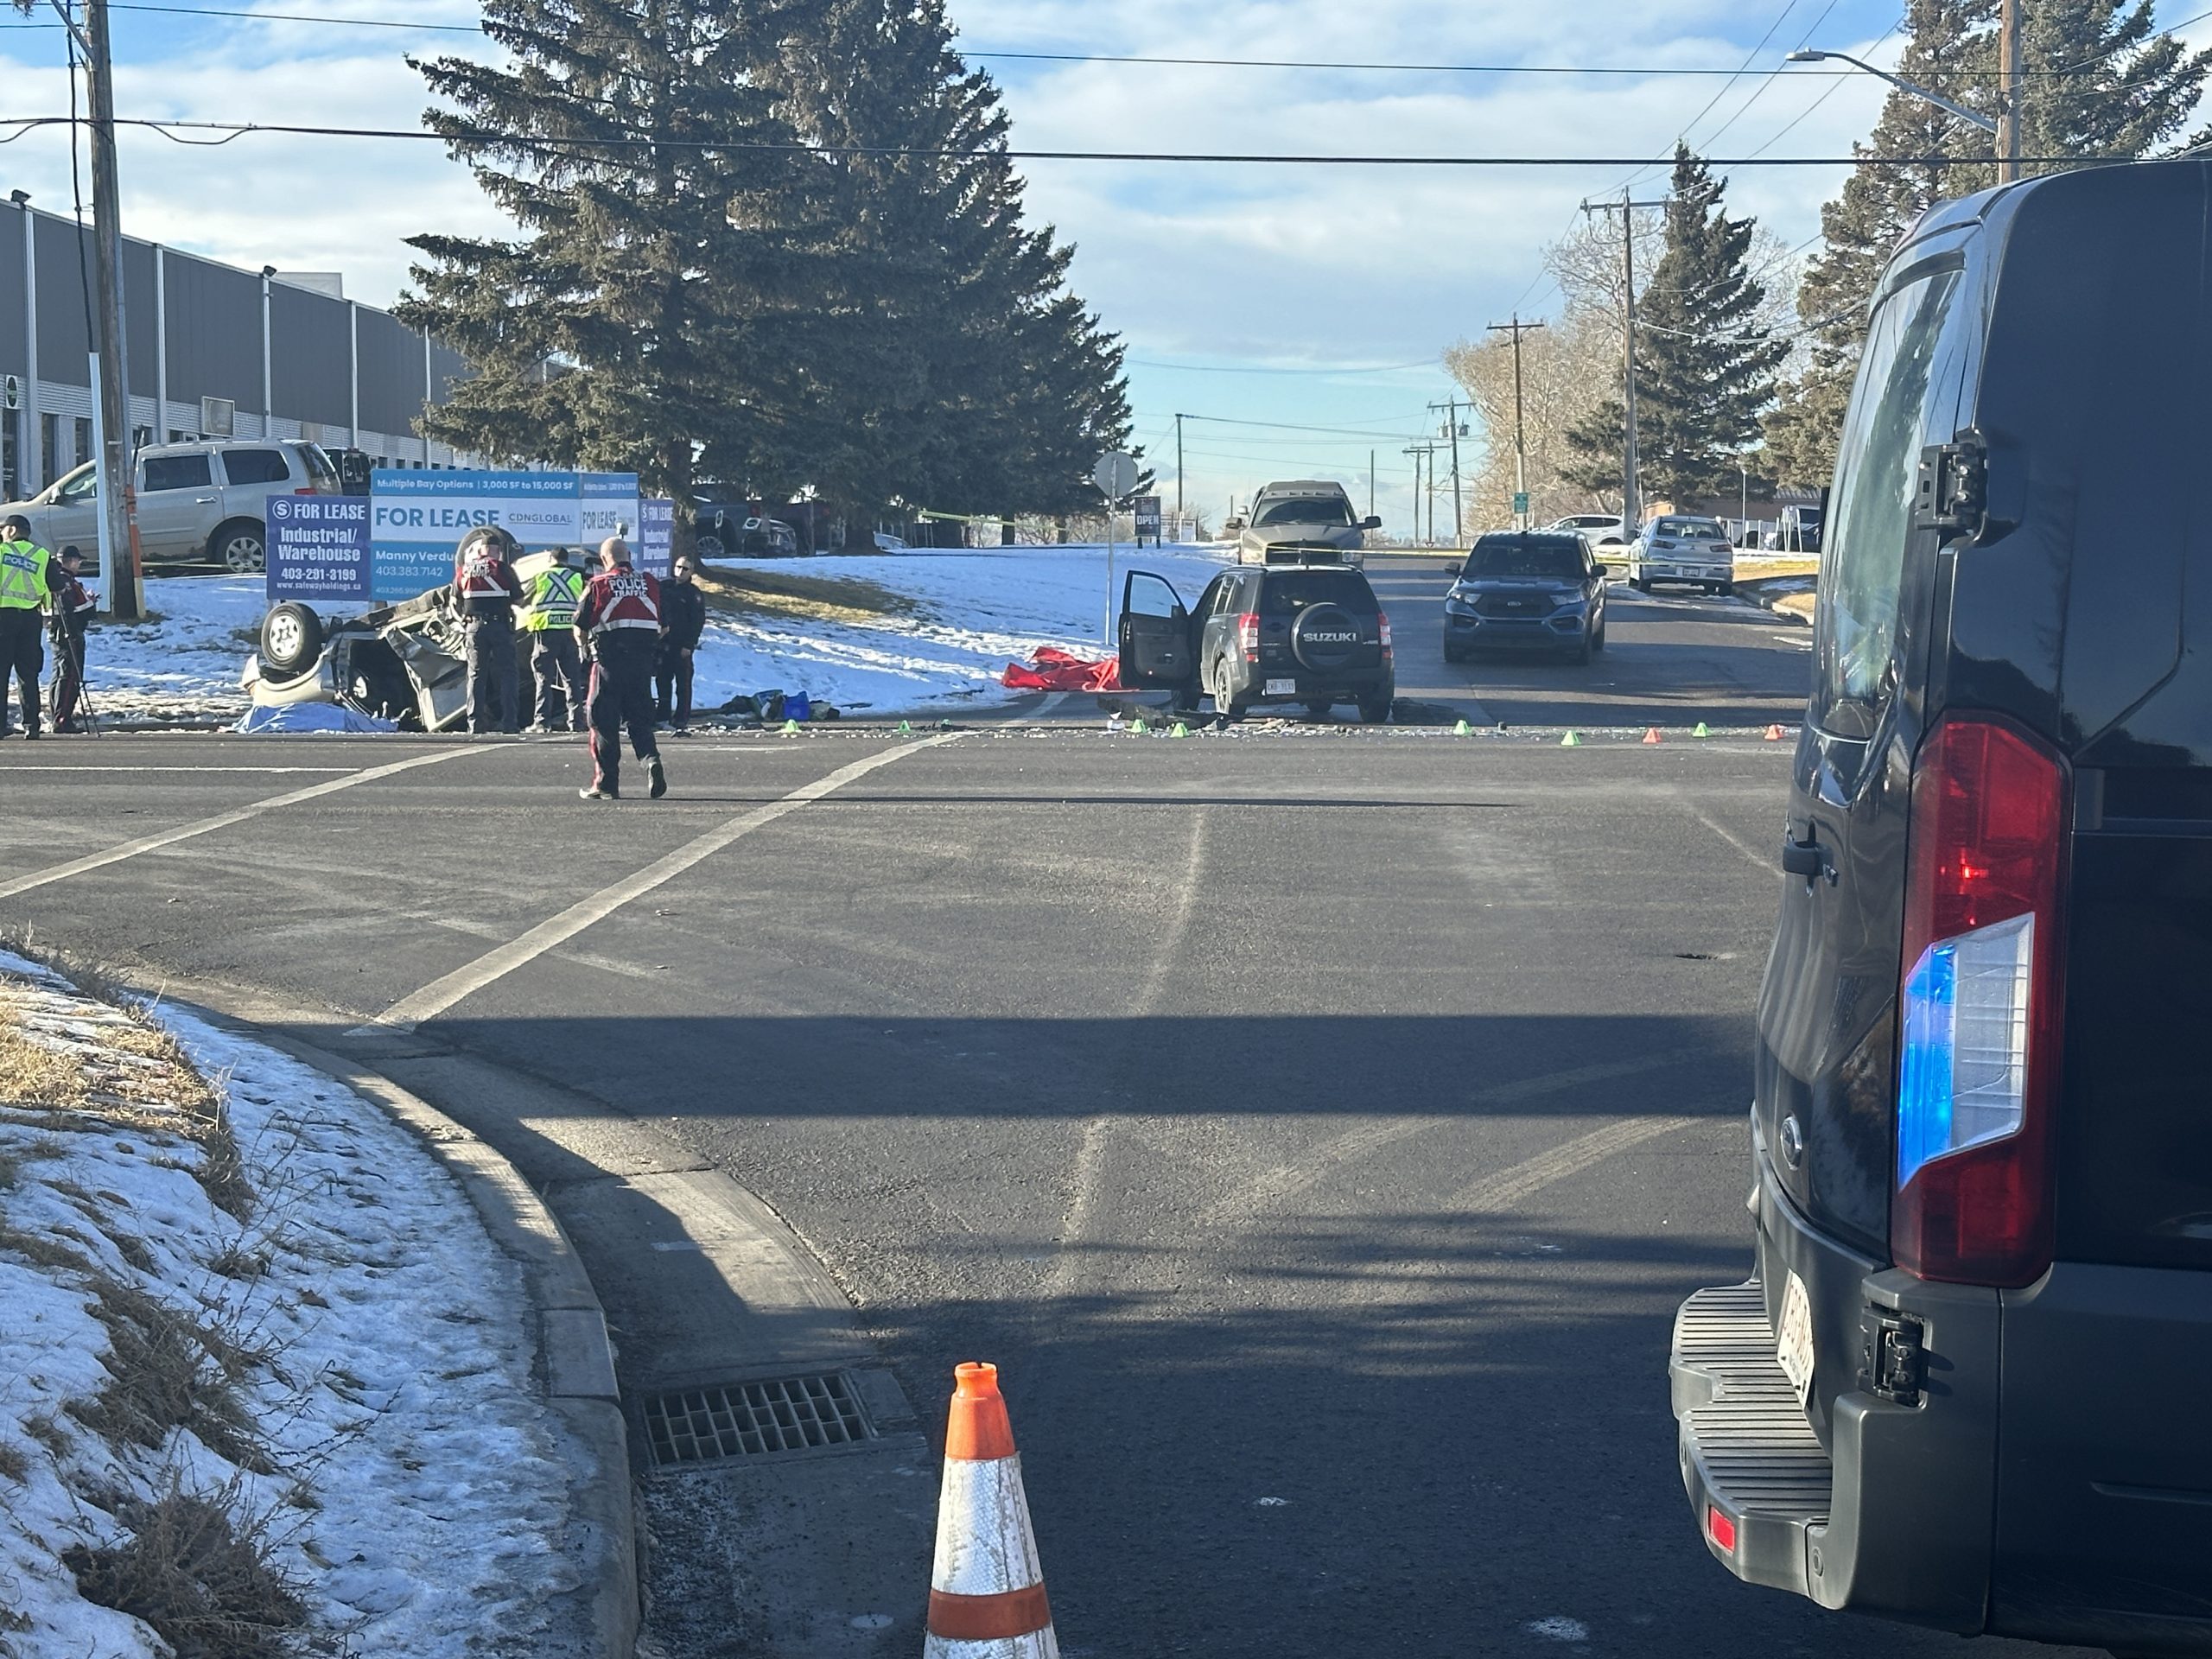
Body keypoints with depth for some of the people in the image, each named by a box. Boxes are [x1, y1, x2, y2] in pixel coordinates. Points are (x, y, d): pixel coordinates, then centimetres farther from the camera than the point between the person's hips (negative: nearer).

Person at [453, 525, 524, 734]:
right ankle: (509, 721, -7)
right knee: (508, 673, 1)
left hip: (474, 625, 3)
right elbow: (518, 595, -1)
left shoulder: (464, 570, 4)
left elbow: (456, 599, 11)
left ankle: (475, 722, 4)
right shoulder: (501, 568, -6)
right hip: (500, 626, -3)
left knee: (476, 674, 9)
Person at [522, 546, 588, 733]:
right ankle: (576, 721, 4)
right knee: (572, 679, 7)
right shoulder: (577, 578, 9)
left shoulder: (540, 578, 3)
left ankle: (543, 722, -4)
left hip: (546, 630, -2)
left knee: (544, 679, 1)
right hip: (570, 632, 2)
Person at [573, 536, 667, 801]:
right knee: (640, 718, 13)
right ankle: (651, 759, -13)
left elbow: (580, 630, 1)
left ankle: (606, 783, 4)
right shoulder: (651, 583, 7)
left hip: (609, 660, -3)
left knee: (604, 720, 4)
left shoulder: (598, 585, -3)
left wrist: (583, 646, 22)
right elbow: (663, 627, 11)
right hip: (643, 659, 3)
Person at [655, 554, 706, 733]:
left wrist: (689, 645, -13)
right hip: (663, 642, 5)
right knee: (662, 681, 8)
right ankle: (663, 716, 15)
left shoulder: (694, 593, -2)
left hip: (682, 646, -5)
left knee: (683, 683, -1)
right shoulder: (664, 587, 11)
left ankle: (682, 718, 2)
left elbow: (698, 622, -6)